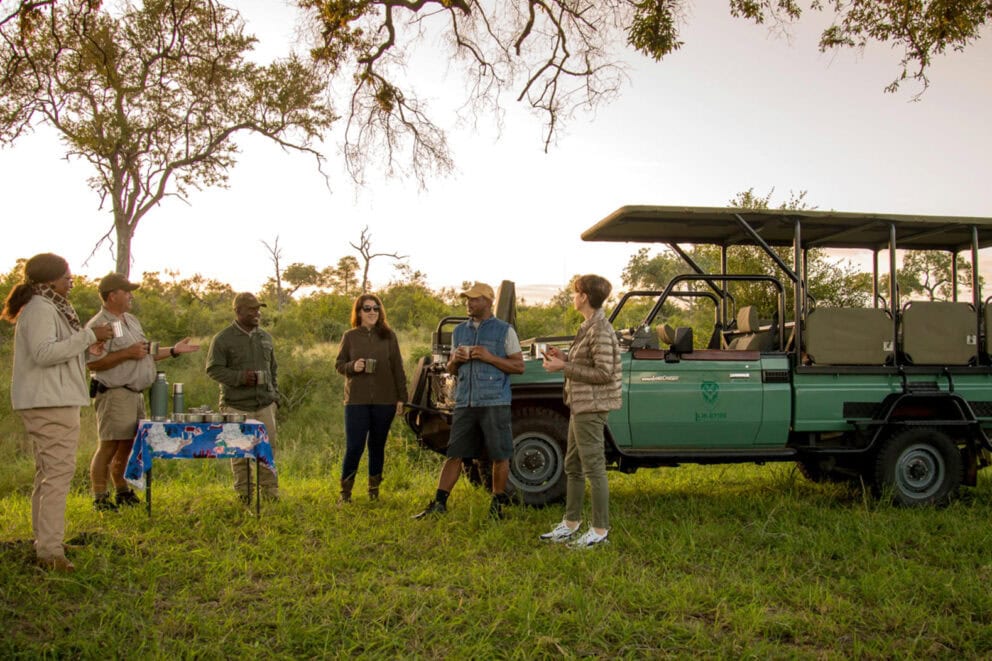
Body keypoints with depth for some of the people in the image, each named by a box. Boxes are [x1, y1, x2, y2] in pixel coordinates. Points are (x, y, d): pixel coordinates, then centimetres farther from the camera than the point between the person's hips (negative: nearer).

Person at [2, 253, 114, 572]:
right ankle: (49, 550, -11)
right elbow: (44, 352, -25)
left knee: (47, 472, 17)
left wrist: (87, 346, 18)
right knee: (58, 471, -12)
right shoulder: (40, 309, -15)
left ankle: (44, 541, 27)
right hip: (50, 403, -11)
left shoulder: (48, 307, 18)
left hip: (49, 402, 11)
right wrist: (88, 336, -23)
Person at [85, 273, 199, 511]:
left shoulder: (132, 321, 19)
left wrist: (173, 350, 18)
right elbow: (92, 363, -20)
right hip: (114, 394, -9)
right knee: (108, 446, -6)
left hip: (136, 393, 9)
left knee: (126, 446, 14)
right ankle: (100, 498, 0)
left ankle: (123, 492, 24)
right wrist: (127, 353, -19)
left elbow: (145, 354, 26)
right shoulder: (98, 325, -11)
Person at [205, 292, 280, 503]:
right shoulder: (223, 339, -2)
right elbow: (213, 369, -7)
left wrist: (275, 396, 12)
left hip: (265, 405, 4)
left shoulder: (265, 338, 14)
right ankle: (244, 493, 12)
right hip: (237, 406, -4)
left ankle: (270, 490, 13)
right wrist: (240, 377, -19)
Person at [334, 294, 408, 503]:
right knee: (354, 447, -6)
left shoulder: (388, 336, 4)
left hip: (384, 400, 1)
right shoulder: (350, 337, 5)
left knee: (377, 446, 9)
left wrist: (401, 397, 1)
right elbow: (338, 364, 9)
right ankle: (345, 492, 6)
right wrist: (352, 366, -14)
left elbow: (398, 368, 5)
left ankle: (374, 490, 21)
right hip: (356, 401, -1)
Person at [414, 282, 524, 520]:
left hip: (494, 402, -4)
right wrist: (455, 360, -2)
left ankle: (498, 505, 16)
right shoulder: (459, 331, 15)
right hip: (464, 402, 4)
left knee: (500, 456, 2)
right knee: (454, 454, 3)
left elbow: (519, 366, -2)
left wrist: (489, 357, -14)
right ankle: (438, 504, 7)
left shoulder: (505, 331, 1)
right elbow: (451, 369, 21)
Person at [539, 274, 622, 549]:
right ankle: (571, 524, 27)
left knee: (594, 468, -2)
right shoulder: (589, 326, 13)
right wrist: (564, 357, 7)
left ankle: (600, 531, 7)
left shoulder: (600, 329, -18)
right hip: (580, 405, 11)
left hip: (591, 408, -10)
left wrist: (564, 367, -19)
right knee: (572, 467, 17)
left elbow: (604, 373, -21)